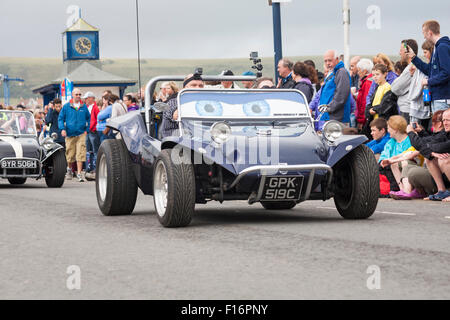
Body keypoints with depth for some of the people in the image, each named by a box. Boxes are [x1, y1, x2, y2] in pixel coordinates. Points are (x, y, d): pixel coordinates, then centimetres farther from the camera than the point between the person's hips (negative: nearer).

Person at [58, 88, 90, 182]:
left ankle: (79, 173, -10)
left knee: (80, 154, -11)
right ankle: (69, 169, 36)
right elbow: (60, 118, 6)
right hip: (69, 134, 0)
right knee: (70, 154, 9)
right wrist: (62, 129, -8)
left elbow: (88, 118, 17)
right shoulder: (66, 106, 4)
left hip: (81, 134, 0)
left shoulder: (84, 107, 8)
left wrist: (87, 129, 6)